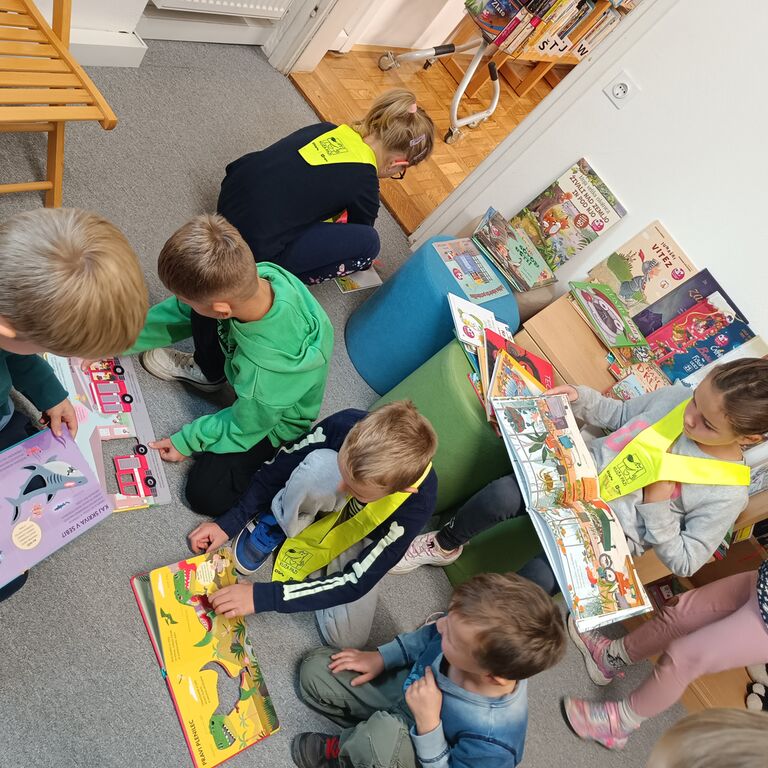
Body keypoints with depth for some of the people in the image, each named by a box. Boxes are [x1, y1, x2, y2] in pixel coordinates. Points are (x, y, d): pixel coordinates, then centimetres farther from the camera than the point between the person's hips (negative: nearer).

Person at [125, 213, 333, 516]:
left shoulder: (264, 375, -47)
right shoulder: (256, 275, -30)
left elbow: (245, 426, -23)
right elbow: (180, 312, -12)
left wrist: (187, 439, -7)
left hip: (271, 419, -6)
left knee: (206, 496, -7)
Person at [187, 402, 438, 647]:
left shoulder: (417, 502, -38)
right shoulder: (345, 424, -35)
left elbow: (356, 582, -30)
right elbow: (280, 466, -16)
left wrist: (263, 596, -31)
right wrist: (229, 522, -15)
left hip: (360, 535, 0)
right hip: (319, 499, 1)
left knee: (348, 637, -18)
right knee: (320, 464, -36)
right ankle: (279, 524, -5)